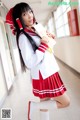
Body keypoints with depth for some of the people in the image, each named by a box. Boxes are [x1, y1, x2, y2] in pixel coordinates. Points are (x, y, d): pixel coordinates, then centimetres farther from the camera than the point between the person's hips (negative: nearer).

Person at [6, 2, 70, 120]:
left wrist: (48, 38, 7)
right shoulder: (23, 37, -17)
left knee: (45, 104, 18)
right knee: (65, 102, 0)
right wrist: (43, 45, -20)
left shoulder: (35, 30, 9)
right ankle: (33, 105, 8)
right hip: (43, 76, -8)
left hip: (49, 73, 8)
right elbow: (30, 62, -25)